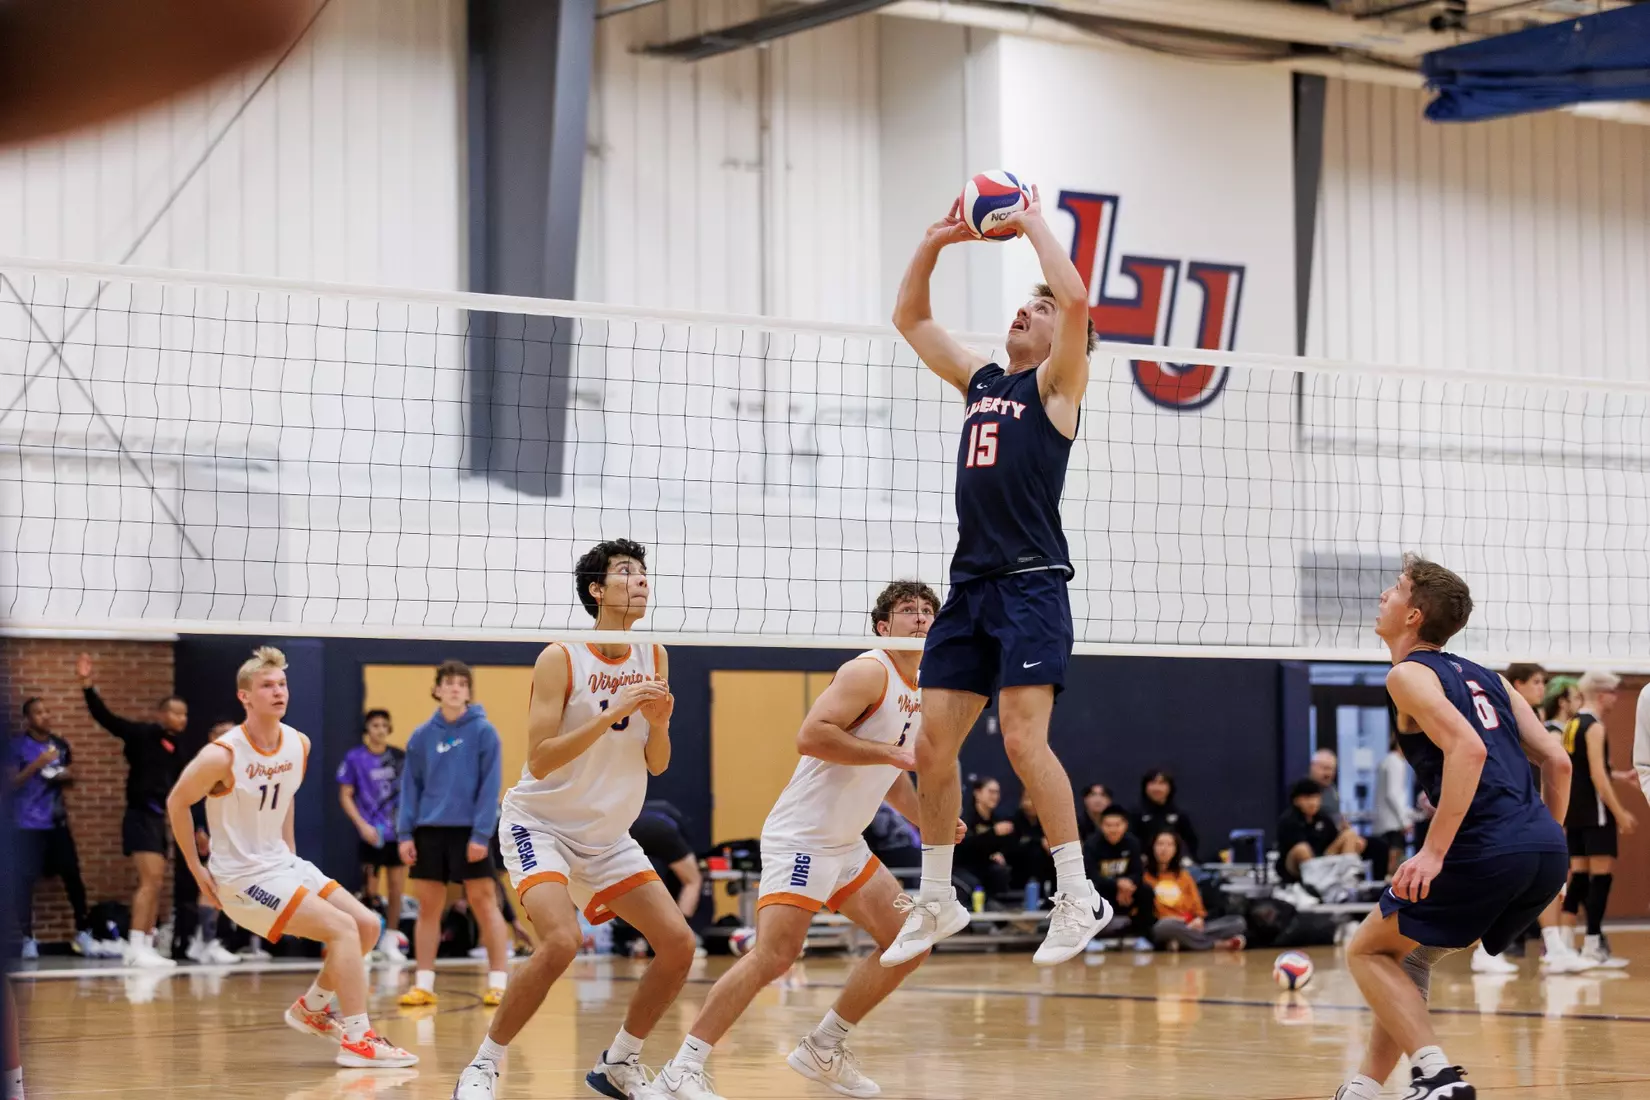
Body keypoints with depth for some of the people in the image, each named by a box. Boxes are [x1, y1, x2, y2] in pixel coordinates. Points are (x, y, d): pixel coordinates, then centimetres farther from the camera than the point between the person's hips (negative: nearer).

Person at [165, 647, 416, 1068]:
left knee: (367, 925, 4)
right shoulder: (222, 756, -20)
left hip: (282, 862, 8)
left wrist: (289, 850, 16)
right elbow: (177, 803, -8)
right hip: (243, 876, -8)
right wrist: (196, 869, -5)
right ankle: (357, 1040, -17)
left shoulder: (298, 744, 1)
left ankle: (312, 1008, 21)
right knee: (343, 928, -19)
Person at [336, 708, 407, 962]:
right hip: (372, 834, -4)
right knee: (369, 891, -4)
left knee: (397, 889, 6)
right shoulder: (354, 758, -4)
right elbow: (345, 796, -3)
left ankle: (390, 941, 17)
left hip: (398, 833, 4)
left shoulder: (399, 757, 5)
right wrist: (363, 825, -13)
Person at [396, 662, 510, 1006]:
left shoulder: (483, 732, -4)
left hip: (468, 830, -3)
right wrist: (405, 833, -2)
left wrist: (481, 833, -15)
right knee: (428, 906, 5)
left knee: (484, 903, -2)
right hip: (429, 830, 4)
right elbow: (411, 786, 7)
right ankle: (423, 985, 10)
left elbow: (490, 786, -8)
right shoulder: (422, 736, 6)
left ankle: (498, 982, 2)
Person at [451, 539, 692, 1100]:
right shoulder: (561, 659, -16)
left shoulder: (654, 658, 1)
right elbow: (539, 761, -22)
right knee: (562, 940, -28)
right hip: (541, 823, -6)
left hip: (609, 836, 6)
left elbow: (657, 765, 5)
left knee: (678, 944, -3)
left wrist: (659, 723, -16)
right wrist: (613, 712, -29)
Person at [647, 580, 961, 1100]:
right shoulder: (869, 672, -12)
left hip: (846, 844, 10)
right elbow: (810, 736, -25)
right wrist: (886, 752, -22)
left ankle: (823, 1048, 17)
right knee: (774, 955, -20)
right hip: (801, 837, -10)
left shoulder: (923, 693, 16)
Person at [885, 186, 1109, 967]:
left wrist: (1033, 225, -4)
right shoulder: (980, 380, 20)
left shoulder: (1057, 383, 2)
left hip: (1032, 585, -7)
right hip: (970, 582, 7)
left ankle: (1079, 896, -12)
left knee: (1022, 738, -18)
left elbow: (1077, 300, -15)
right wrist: (935, 241, 16)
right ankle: (937, 902, 14)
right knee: (932, 746, 4)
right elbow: (909, 318, 26)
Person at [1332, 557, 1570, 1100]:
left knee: (1367, 952, 8)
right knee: (1409, 953, 24)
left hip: (1486, 850, -8)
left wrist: (1434, 852, -18)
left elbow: (1468, 749, -16)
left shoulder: (1409, 674, 0)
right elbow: (1556, 761, 19)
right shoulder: (1483, 677, 24)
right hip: (1547, 852, 8)